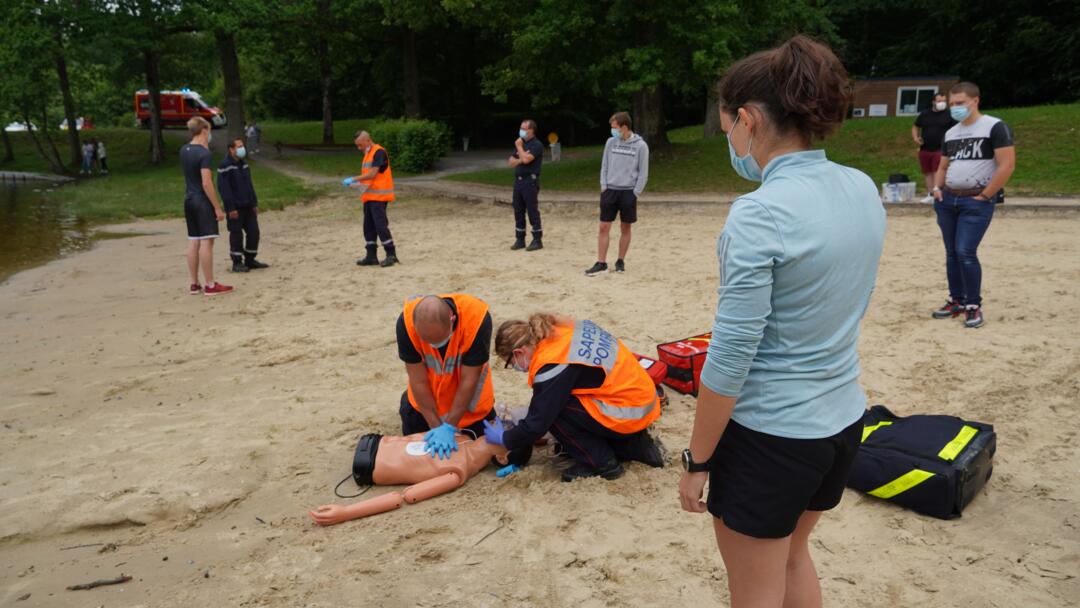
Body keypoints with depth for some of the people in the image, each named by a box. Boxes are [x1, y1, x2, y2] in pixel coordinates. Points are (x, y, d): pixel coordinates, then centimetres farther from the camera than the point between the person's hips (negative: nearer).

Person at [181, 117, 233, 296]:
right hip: (202, 201, -8)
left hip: (189, 200, 8)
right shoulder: (204, 153, -14)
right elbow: (206, 183, -20)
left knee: (193, 242, 10)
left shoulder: (184, 150, 10)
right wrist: (218, 207, -16)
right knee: (206, 241, -6)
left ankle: (195, 284, 14)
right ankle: (210, 285, -5)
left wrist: (205, 146, 18)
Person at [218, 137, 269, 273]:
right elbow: (224, 188, -15)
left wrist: (254, 203, 14)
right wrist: (231, 208, -19)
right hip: (235, 208, -7)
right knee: (236, 235, -1)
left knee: (254, 231, 7)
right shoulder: (225, 165, -11)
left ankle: (250, 260, 18)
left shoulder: (244, 164, 13)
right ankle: (237, 263, 8)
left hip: (248, 206, 7)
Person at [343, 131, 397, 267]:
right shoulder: (367, 154, 18)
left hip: (379, 196, -9)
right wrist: (357, 183, 4)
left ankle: (391, 254, -6)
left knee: (381, 224, -11)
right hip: (369, 196, 9)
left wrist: (353, 179, -15)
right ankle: (371, 256, 13)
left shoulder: (379, 152, -11)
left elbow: (372, 174, -19)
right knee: (369, 227, 8)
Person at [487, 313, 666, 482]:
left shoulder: (552, 366, -21)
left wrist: (504, 439, 4)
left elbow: (538, 423, -13)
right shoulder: (561, 330, 3)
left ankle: (602, 463, 2)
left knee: (554, 409, -10)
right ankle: (635, 445, 16)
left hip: (630, 414, -9)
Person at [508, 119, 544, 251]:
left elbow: (526, 159, -20)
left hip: (530, 181, -8)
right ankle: (519, 240, 15)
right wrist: (520, 160, -7)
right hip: (518, 181, 8)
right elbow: (511, 162, 12)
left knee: (533, 211, -6)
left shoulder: (537, 145, -6)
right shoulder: (521, 143, 18)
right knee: (518, 212, 8)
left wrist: (519, 147, -6)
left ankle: (537, 240, 0)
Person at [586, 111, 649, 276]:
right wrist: (603, 186, 0)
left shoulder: (640, 146, -5)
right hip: (610, 190, 3)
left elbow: (643, 173, -3)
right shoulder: (611, 142, 5)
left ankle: (620, 261, 18)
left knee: (626, 228, 6)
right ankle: (601, 263, 5)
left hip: (628, 192, -2)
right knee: (604, 227, -1)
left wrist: (635, 193, -8)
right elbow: (604, 166, 11)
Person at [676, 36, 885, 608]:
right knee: (792, 553, 30)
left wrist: (697, 460, -10)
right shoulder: (863, 189, 0)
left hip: (769, 433, -8)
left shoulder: (759, 213, -24)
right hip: (843, 420, 8)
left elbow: (730, 356, -21)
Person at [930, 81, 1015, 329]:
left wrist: (985, 196, -14)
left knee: (965, 252, -13)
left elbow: (1007, 165, -14)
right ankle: (957, 301, 19)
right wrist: (937, 188, 5)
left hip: (976, 202, -6)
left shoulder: (995, 127, -7)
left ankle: (974, 306, 1)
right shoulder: (950, 133, 14)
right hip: (947, 199, 7)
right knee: (952, 253, 9)